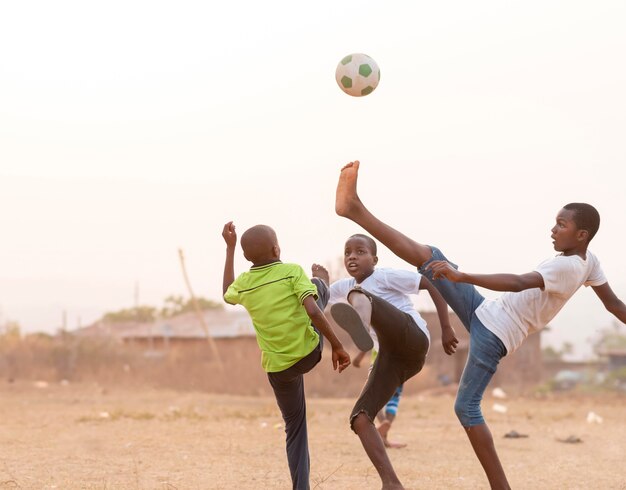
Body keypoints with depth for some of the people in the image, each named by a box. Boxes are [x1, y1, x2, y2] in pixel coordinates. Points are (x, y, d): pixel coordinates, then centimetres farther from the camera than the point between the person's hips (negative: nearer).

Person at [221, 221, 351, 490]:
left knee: (294, 428, 18)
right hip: (310, 351, -2)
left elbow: (227, 296, 22)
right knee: (317, 286, 22)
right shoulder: (293, 271, -13)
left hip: (278, 368, 2)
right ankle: (324, 284, 59)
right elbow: (313, 311, -23)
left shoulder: (243, 284, -2)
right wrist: (337, 346, -16)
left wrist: (229, 248, 23)